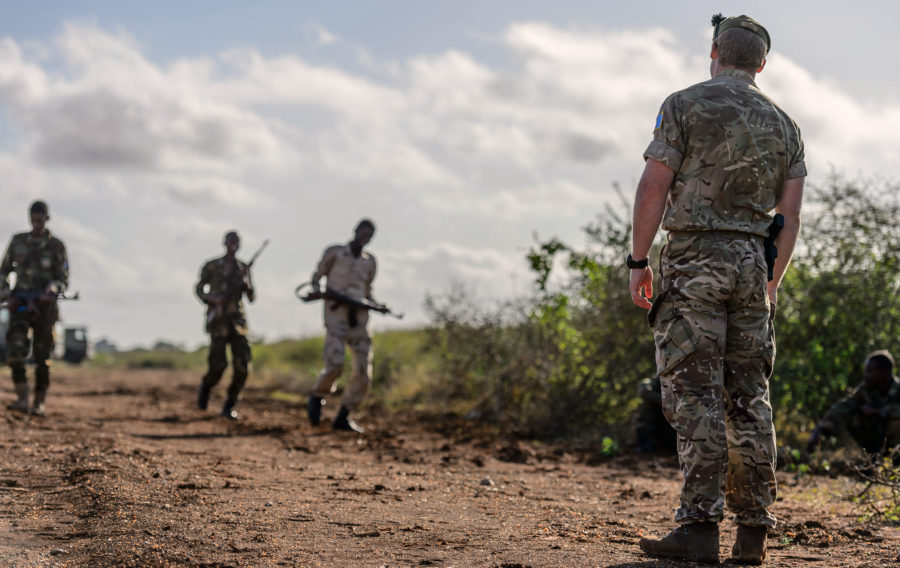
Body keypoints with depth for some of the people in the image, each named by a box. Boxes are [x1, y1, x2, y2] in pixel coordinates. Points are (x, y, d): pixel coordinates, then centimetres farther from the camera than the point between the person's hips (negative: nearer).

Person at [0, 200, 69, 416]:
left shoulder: (56, 246, 1)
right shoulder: (18, 241, 7)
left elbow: (63, 280, 0)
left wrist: (51, 291, -22)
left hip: (44, 306, -1)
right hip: (20, 304, 1)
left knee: (43, 358, 2)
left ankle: (39, 402, 12)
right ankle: (22, 399, -13)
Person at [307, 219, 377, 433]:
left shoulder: (369, 261, 18)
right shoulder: (334, 252, 7)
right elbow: (316, 277, 12)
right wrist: (320, 293, -9)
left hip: (358, 318, 4)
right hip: (336, 315, -4)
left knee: (363, 369, -7)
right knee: (334, 365, -19)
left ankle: (342, 417, 2)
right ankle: (317, 396, 13)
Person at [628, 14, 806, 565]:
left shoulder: (686, 105, -1)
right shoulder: (783, 124, 14)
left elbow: (653, 188, -8)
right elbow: (790, 216, 11)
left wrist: (638, 261, -1)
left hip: (694, 258, -5)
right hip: (753, 261, 5)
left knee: (695, 395, -7)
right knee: (749, 400, 8)